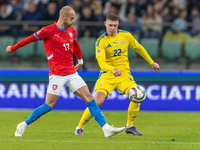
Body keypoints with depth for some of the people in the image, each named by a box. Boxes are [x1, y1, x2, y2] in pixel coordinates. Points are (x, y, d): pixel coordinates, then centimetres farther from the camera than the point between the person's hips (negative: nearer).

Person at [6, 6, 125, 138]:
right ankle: (23, 125, 12)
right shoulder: (49, 31, -8)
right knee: (49, 105, -6)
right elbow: (30, 39, 2)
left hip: (71, 72, 6)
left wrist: (80, 60, 40)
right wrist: (13, 48, 11)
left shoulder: (71, 31, 11)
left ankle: (106, 128, -6)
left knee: (89, 98, -3)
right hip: (57, 74, -6)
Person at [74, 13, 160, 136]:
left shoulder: (126, 36, 3)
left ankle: (130, 126, 1)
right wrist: (113, 69, -40)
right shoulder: (101, 41, -9)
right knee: (97, 102, -20)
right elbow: (101, 62, -20)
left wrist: (152, 63, 24)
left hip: (124, 74, 3)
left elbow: (139, 48, 19)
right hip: (107, 75, -3)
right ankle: (80, 127, -1)